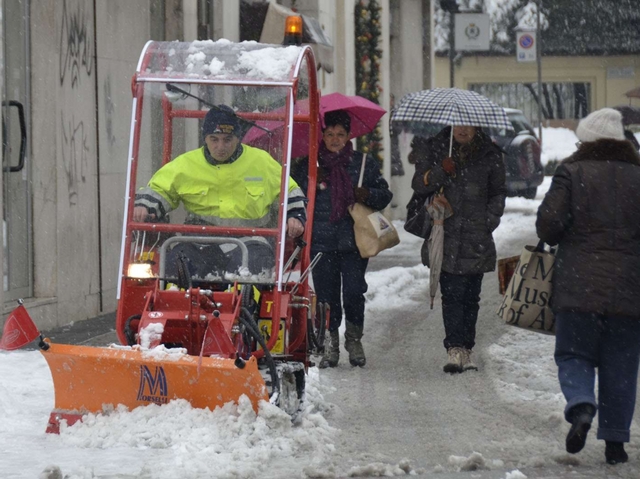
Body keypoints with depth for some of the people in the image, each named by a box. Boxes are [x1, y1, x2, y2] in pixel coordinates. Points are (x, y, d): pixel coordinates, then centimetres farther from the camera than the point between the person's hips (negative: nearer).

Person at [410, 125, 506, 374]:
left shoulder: (490, 155, 8)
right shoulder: (434, 148, 5)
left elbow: (498, 192, 16)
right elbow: (419, 185, 2)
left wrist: (490, 220, 3)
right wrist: (440, 171, -16)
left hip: (477, 240, 2)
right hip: (446, 238, -2)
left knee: (471, 297, 5)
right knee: (452, 294, -11)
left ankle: (465, 349, 11)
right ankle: (454, 349, -14)